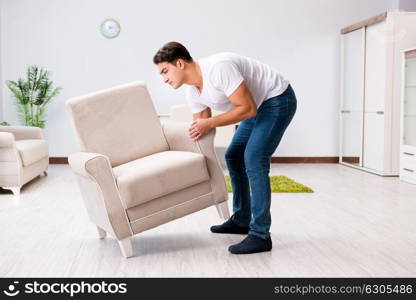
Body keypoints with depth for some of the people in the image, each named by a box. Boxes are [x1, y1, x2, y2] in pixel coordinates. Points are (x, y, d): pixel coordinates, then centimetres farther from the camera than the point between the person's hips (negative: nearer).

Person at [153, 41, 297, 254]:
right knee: (233, 157, 14)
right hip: (258, 104, 10)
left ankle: (260, 236, -14)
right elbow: (198, 130, 9)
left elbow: (247, 108, -29)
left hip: (278, 99, -10)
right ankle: (241, 221, 26)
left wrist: (210, 123, -27)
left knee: (254, 160, -19)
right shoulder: (193, 92, -1)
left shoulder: (218, 68, -30)